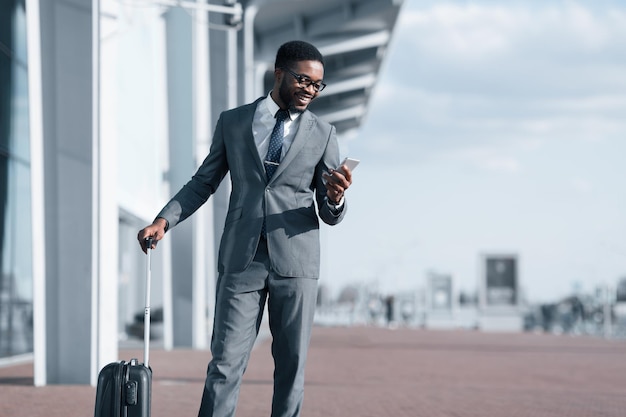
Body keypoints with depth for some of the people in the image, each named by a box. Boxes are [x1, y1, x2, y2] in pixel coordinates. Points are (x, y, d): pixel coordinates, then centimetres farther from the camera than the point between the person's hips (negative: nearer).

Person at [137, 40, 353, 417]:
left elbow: (331, 215, 6)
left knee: (292, 365, 2)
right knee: (226, 364, -4)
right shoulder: (233, 122, 9)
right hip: (241, 260, 0)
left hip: (296, 262, 0)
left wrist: (335, 198, -18)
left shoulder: (323, 134, 8)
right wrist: (164, 221, 2)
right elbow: (203, 183, 16)